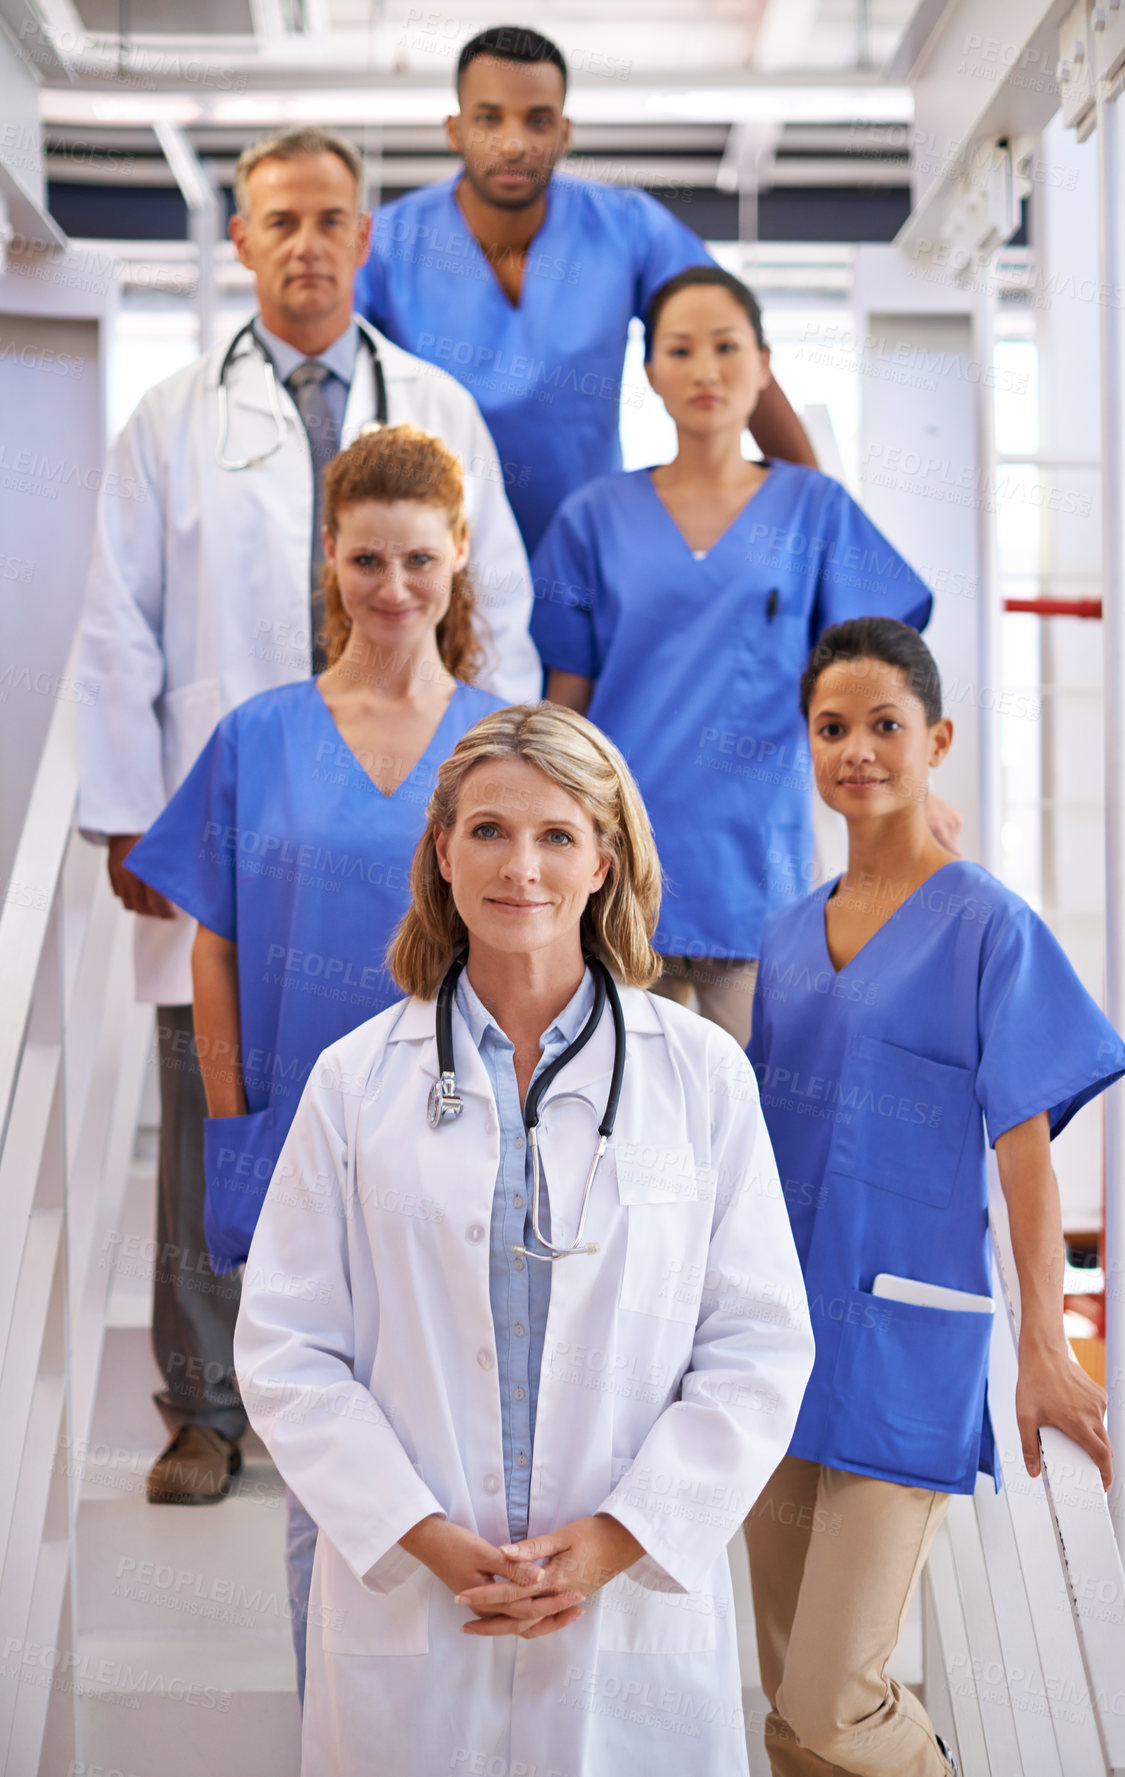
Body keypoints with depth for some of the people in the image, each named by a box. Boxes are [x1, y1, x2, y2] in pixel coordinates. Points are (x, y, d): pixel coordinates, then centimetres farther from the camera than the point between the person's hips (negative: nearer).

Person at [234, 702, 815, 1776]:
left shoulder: (700, 1073, 0)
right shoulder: (357, 1080, 2)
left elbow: (761, 1347, -1)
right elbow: (285, 1348, 0)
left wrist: (616, 1540, -10)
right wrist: (429, 1539, -11)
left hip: (638, 1612, 0)